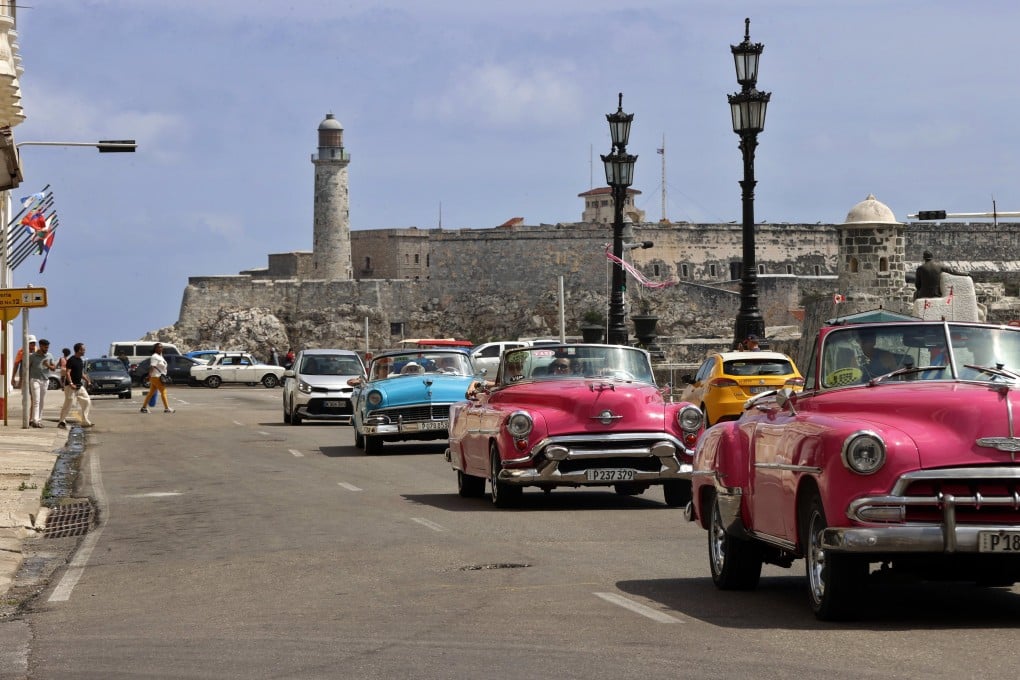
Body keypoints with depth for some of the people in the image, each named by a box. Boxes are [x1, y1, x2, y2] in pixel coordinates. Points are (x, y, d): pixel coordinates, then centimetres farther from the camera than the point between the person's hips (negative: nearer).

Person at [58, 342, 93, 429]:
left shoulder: (81, 360, 14)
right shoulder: (71, 360, -12)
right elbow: (68, 373, -17)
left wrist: (86, 380, 7)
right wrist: (71, 384, -26)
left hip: (80, 386, 8)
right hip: (71, 386, -8)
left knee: (87, 402, 4)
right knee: (68, 403, -6)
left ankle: (85, 421, 8)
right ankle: (62, 421, 3)